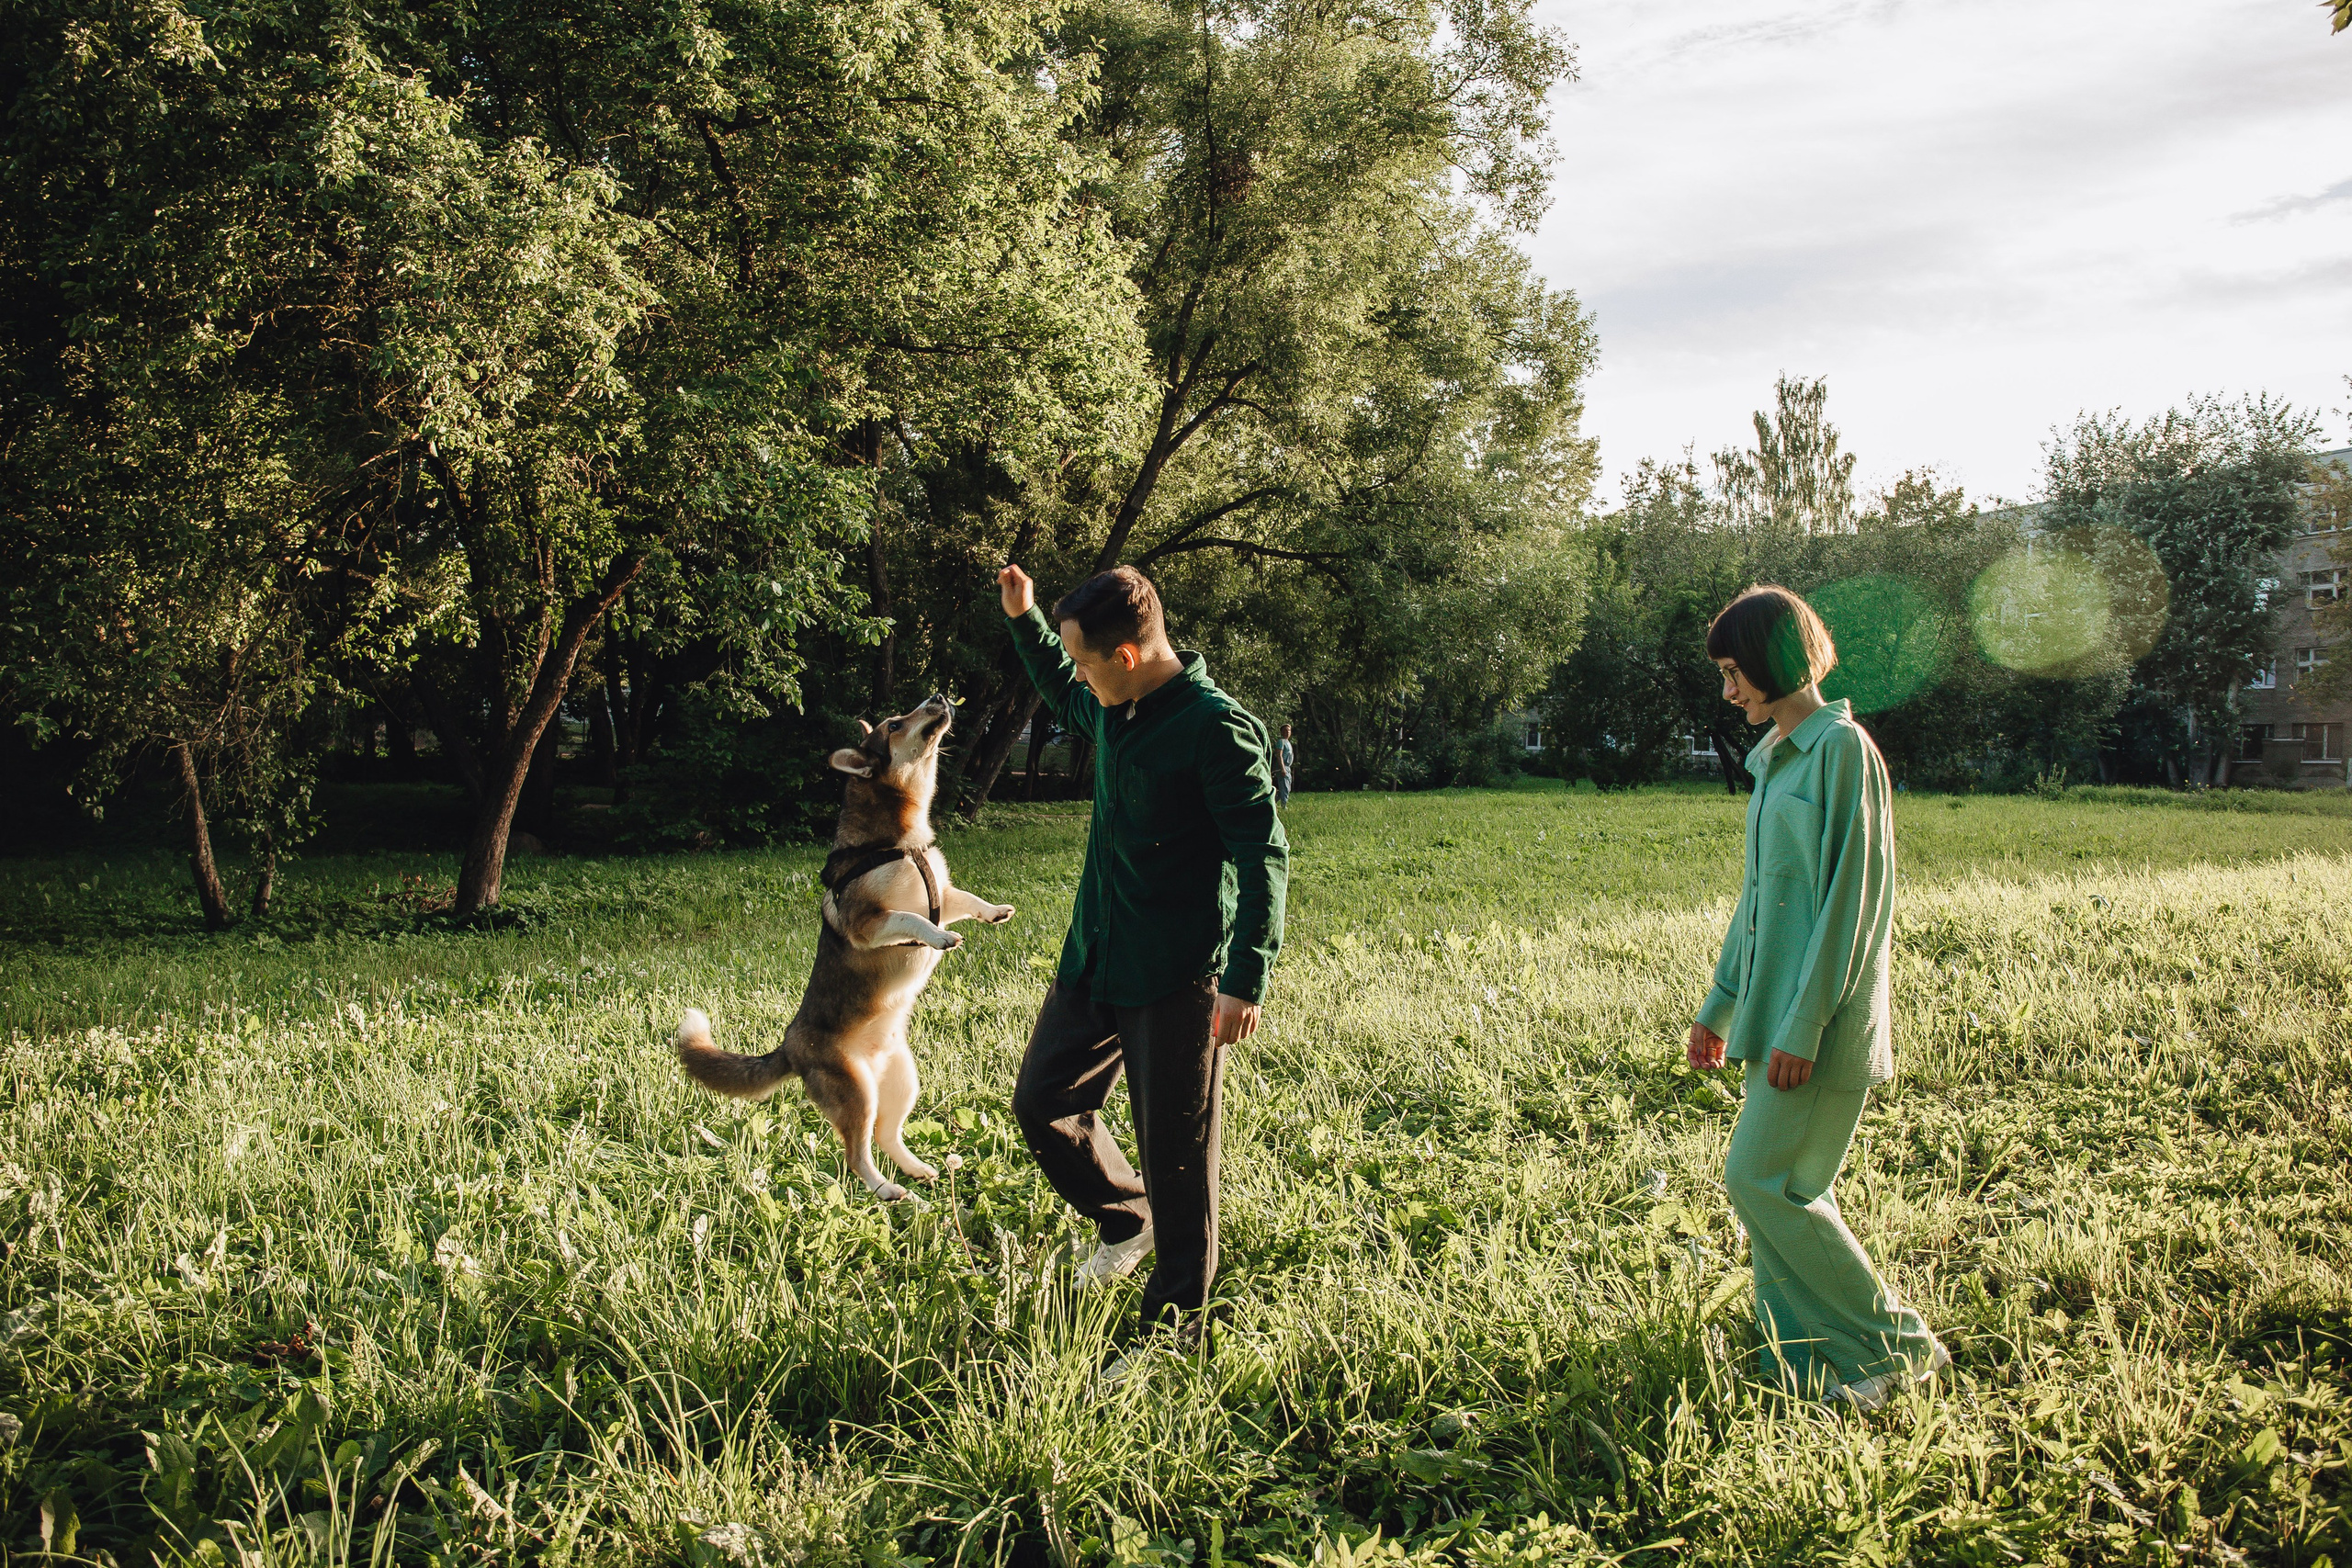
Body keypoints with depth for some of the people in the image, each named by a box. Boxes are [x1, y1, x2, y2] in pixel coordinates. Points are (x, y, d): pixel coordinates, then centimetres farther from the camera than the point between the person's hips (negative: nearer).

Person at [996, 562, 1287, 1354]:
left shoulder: (1216, 727, -20)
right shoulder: (1113, 709, 4)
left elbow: (1263, 858, -20)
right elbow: (1065, 700, 31)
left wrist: (1246, 981, -23)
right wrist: (1024, 621, 19)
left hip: (1178, 978, -8)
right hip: (1093, 961, 8)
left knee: (1176, 1157, 1)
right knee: (1042, 1103, 15)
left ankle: (1171, 1333, 14)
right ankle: (1126, 1219, 39)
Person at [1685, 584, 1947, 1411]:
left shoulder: (1841, 748, -13)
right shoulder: (1777, 755, 15)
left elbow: (1852, 895, -18)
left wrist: (1804, 1024, -20)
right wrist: (1721, 1004, 20)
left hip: (1820, 1025, -9)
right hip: (1779, 1014, 9)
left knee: (1761, 1181, -7)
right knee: (1785, 1186, 9)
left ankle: (1895, 1343, 5)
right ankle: (1804, 1362, 17)